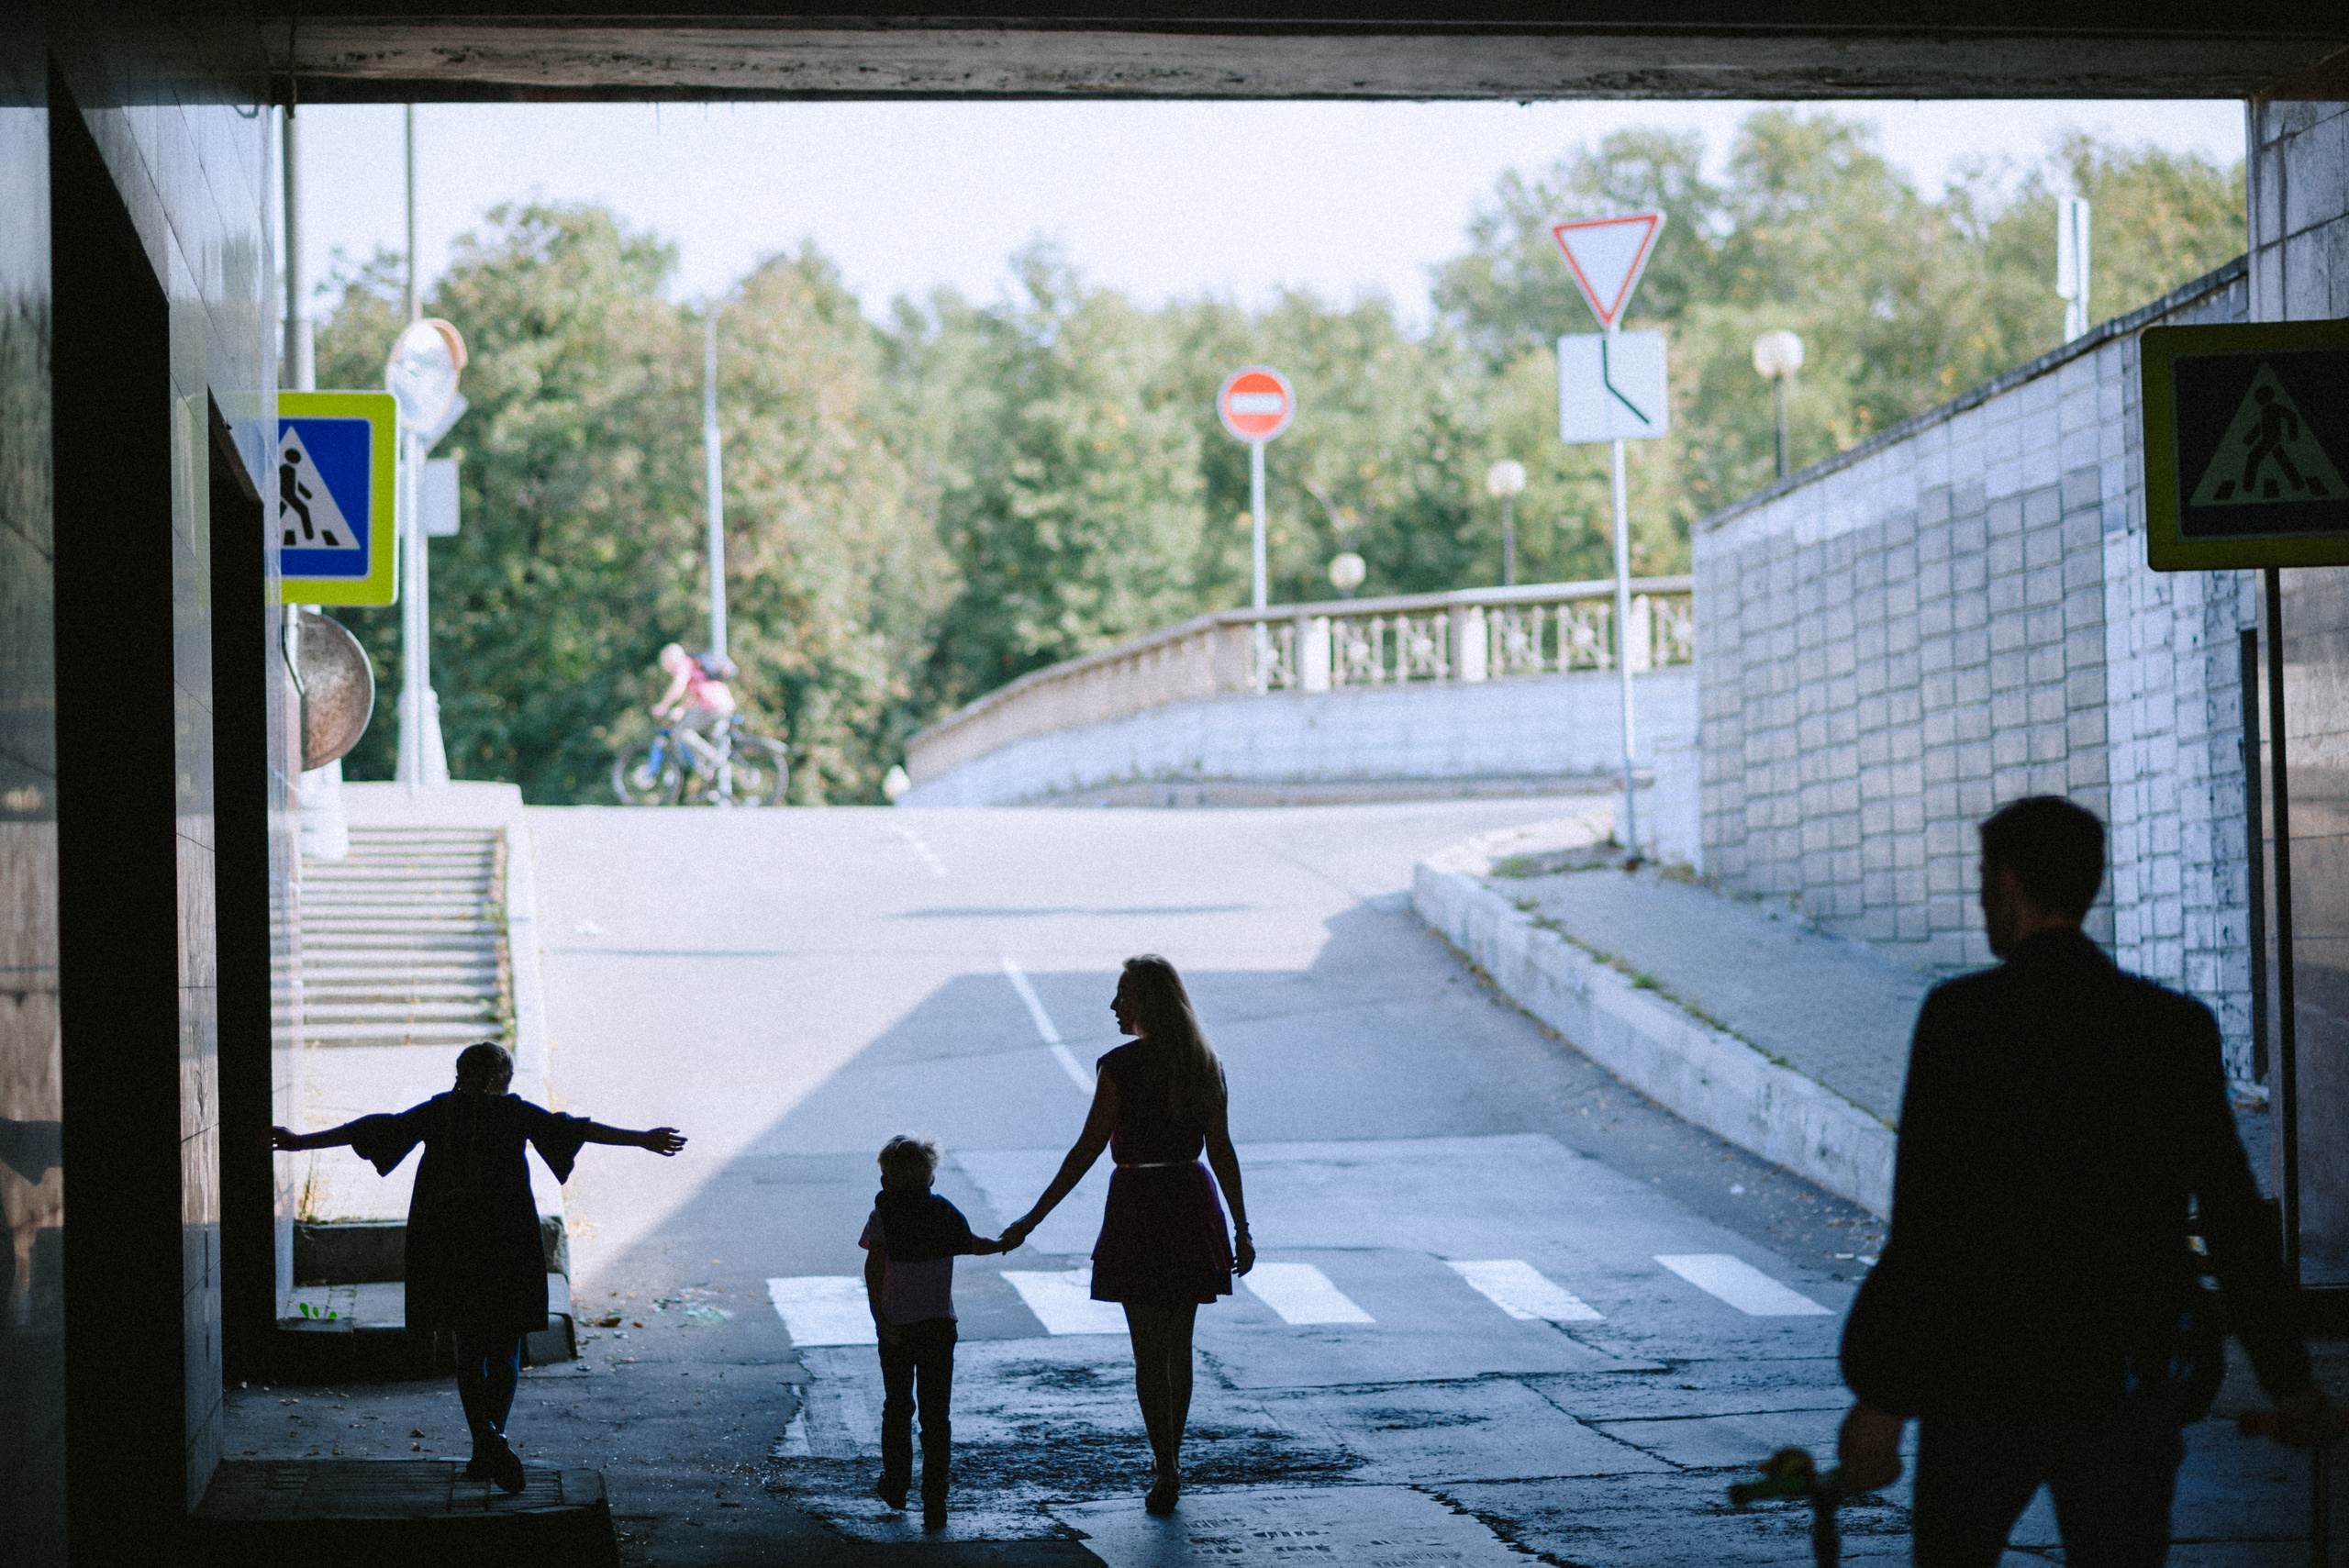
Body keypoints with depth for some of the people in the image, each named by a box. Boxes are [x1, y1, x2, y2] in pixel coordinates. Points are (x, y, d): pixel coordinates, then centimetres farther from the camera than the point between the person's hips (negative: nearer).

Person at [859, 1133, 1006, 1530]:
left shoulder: (883, 1217, -6)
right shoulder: (946, 1213, 3)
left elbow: (874, 1269, -16)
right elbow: (972, 1244, 20)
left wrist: (882, 1319, -17)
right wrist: (1003, 1244, 41)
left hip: (897, 1328, -1)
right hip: (939, 1325, 1)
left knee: (897, 1407, 17)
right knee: (936, 1413, 1)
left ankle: (896, 1488, 30)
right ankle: (935, 1503, -5)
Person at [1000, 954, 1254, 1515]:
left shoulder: (1120, 1066, -13)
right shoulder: (1205, 1064, 3)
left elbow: (1086, 1151, -14)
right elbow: (1221, 1151, 4)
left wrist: (1031, 1220, -9)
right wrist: (1242, 1231, 10)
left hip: (1139, 1206, -5)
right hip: (1193, 1205, 5)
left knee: (1150, 1350, 1)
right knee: (1178, 1344, 17)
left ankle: (1167, 1472, -3)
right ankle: (1169, 1459, 27)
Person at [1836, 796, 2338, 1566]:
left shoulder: (1961, 1015, -10)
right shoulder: (2176, 1026, 2)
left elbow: (1923, 1231, -14)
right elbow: (2235, 1220, 5)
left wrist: (1880, 1397, -11)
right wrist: (2290, 1381, 15)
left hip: (1987, 1382, -3)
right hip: (2133, 1383, 3)